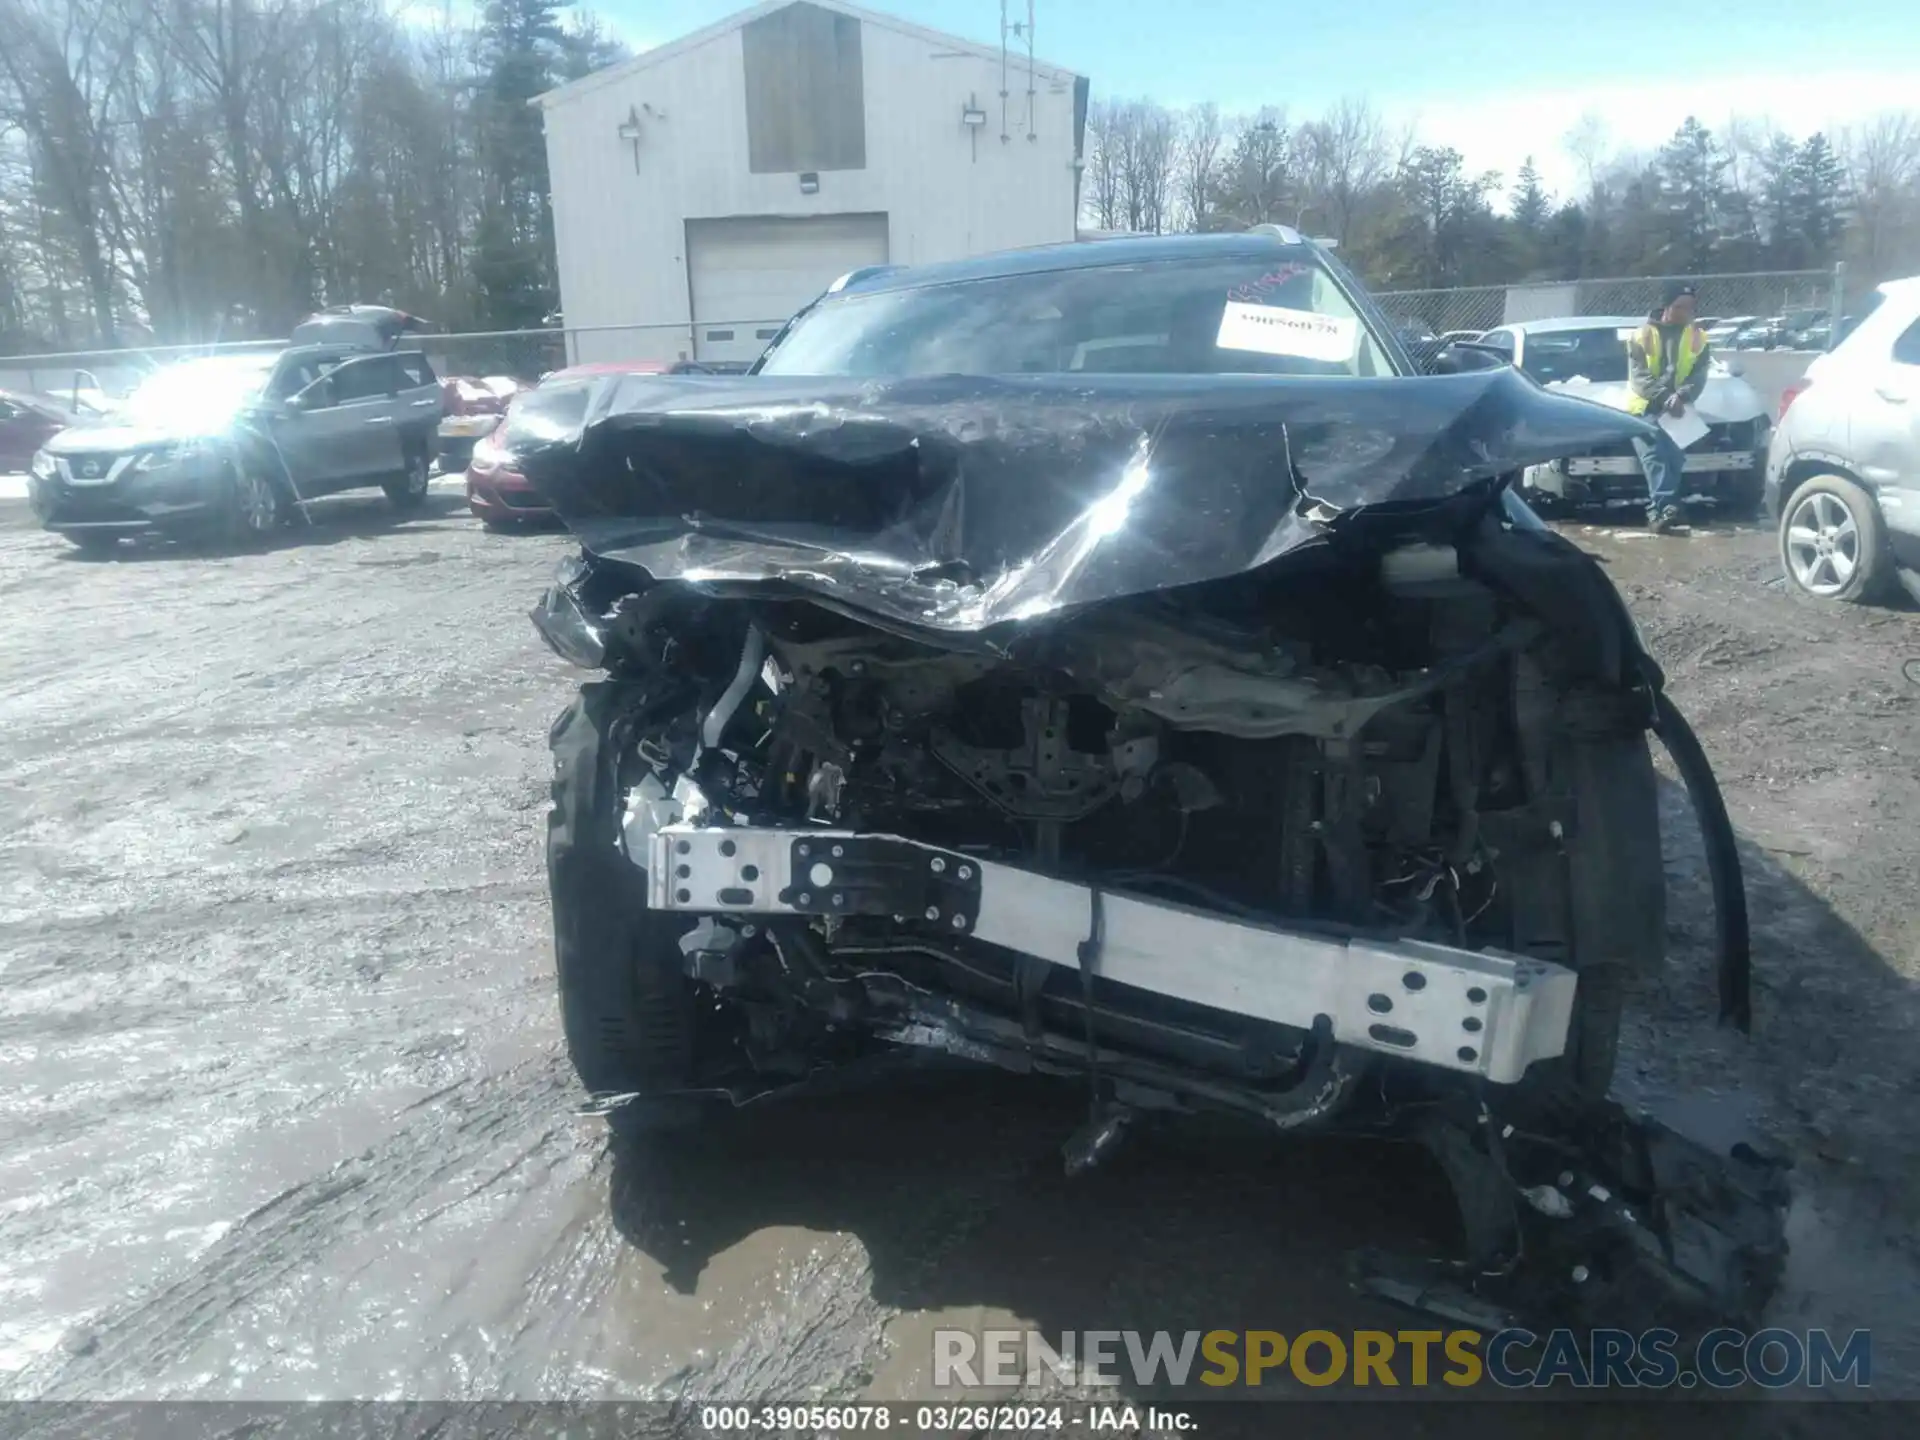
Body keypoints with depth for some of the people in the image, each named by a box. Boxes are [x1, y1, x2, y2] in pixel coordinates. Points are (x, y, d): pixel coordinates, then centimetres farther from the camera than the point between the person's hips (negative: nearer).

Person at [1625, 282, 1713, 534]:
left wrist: (1681, 396, -23)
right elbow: (1638, 377, -8)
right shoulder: (1642, 336, 3)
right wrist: (1664, 397, -24)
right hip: (1645, 409, -3)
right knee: (1654, 458, -18)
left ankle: (1658, 511, 4)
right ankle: (1665, 508, -28)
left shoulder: (1698, 338, 10)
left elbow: (1699, 376, 0)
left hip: (1677, 411, 3)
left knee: (1673, 459, -2)